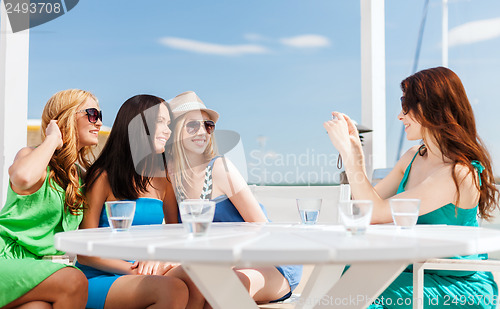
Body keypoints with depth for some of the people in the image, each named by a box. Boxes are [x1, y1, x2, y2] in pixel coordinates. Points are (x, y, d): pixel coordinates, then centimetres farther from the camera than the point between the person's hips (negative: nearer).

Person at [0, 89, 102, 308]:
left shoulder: (81, 176, 17)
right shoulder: (33, 156, -2)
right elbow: (23, 178, -31)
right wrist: (52, 140, -13)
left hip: (42, 265, 5)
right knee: (74, 282, -29)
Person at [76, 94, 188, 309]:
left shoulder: (163, 181, 12)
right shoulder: (103, 177, -5)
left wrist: (161, 262, -12)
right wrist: (133, 269, -20)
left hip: (147, 276, 5)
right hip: (99, 280, -5)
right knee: (173, 290, -32)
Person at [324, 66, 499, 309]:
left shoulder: (459, 173, -22)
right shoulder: (413, 158, 5)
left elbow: (376, 213, -24)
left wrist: (346, 149, -20)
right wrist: (354, 146, 2)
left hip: (460, 288, -7)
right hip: (417, 274, 7)